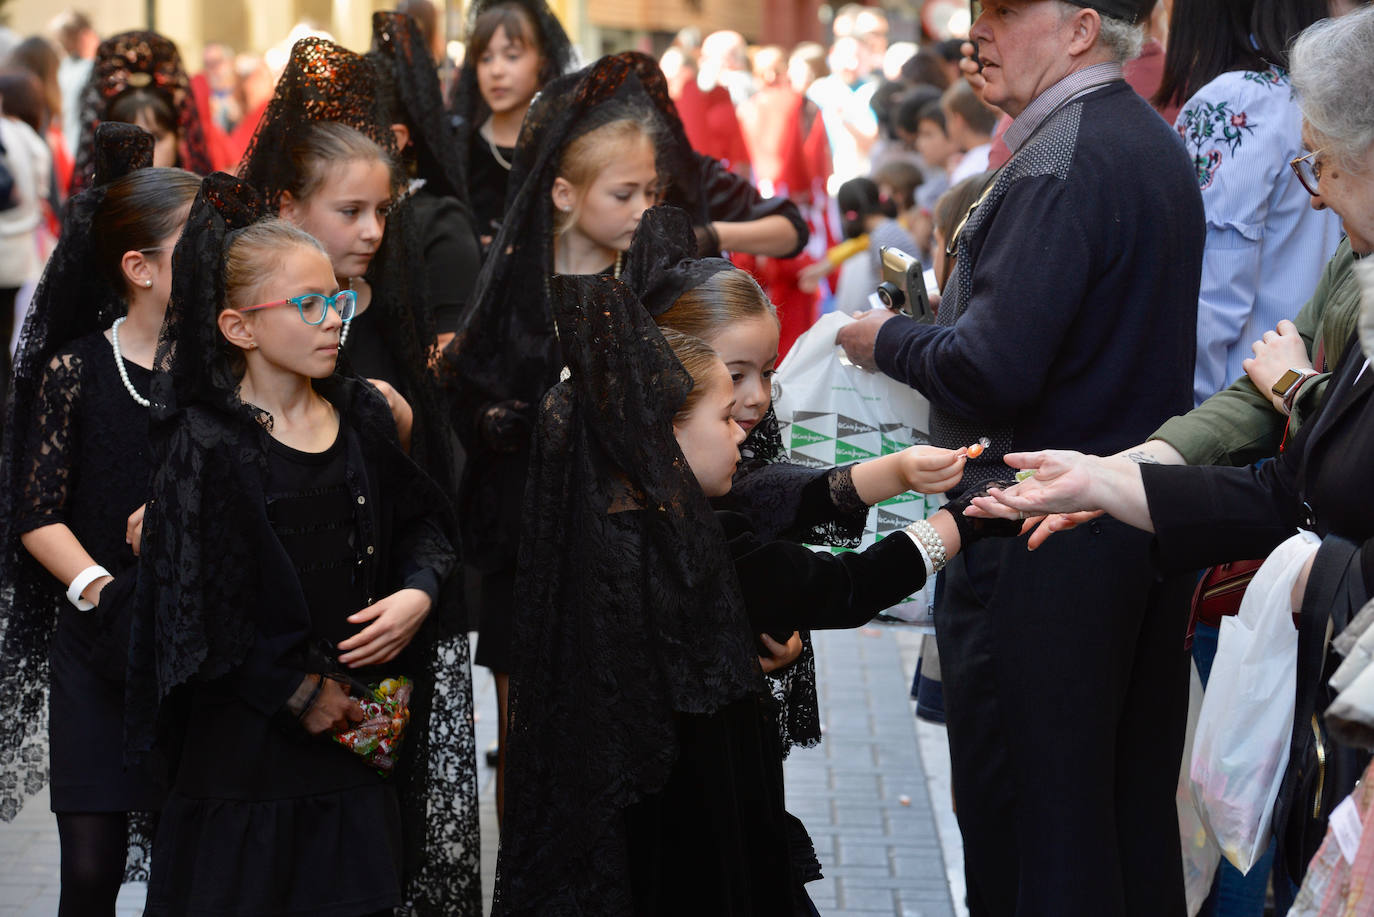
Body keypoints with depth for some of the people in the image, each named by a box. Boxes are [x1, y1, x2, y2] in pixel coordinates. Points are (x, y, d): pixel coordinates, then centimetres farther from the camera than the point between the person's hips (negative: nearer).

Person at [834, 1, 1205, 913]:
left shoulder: (1057, 165, -19)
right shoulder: (1156, 143, 11)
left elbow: (990, 372, -25)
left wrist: (887, 340, -6)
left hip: (1041, 543, -10)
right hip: (1149, 520, 10)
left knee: (1027, 815, -1)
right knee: (1136, 807, 17)